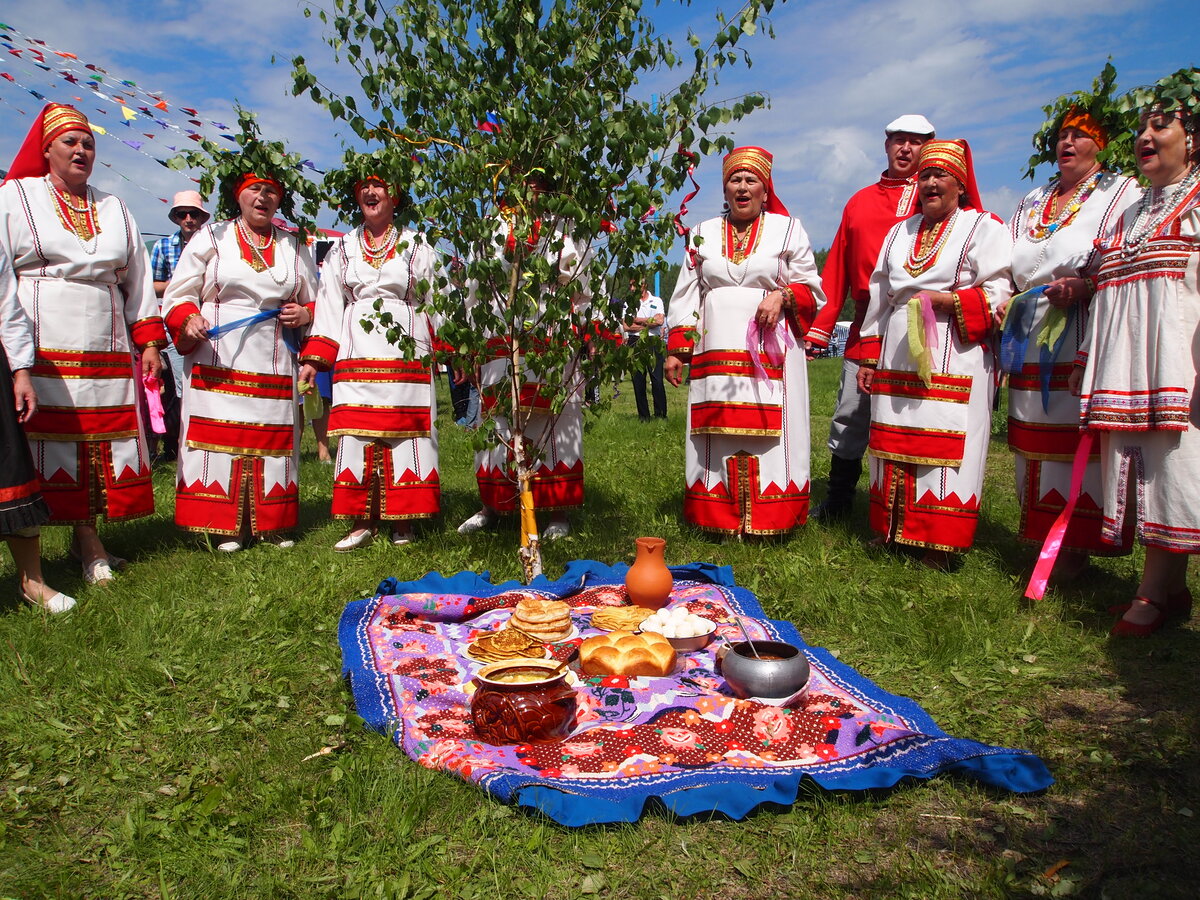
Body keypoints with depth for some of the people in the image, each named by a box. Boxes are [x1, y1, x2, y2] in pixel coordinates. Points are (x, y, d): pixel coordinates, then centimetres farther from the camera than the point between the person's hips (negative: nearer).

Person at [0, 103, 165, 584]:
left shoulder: (114, 209, 20)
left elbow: (138, 279, 19)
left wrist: (149, 342, 10)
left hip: (107, 356, 4)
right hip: (40, 352, -3)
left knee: (102, 445, 2)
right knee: (41, 445, -5)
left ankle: (87, 536, 13)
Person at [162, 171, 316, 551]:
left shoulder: (294, 246, 17)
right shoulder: (210, 238, 10)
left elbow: (313, 302, 23)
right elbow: (178, 294, 6)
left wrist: (303, 314, 0)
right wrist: (188, 321, -14)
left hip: (274, 366, 2)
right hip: (218, 363, -2)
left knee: (273, 436, 2)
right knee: (221, 438, -6)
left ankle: (272, 524, 12)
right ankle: (228, 527, 3)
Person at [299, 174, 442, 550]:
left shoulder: (417, 247, 11)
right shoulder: (342, 250, 17)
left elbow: (437, 304, 8)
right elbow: (328, 306, 14)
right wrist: (313, 359, 6)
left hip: (407, 359, -2)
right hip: (356, 360, 2)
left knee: (405, 439, -4)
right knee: (357, 439, -3)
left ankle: (402, 524, 4)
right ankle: (363, 522, 5)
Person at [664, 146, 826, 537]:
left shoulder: (787, 229, 10)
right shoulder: (703, 234, 17)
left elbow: (812, 290, 10)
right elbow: (685, 299, 15)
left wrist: (782, 295, -12)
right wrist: (676, 351, 7)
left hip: (771, 354, -2)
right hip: (715, 354, 2)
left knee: (770, 435, -7)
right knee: (717, 435, 0)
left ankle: (771, 521, 1)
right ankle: (718, 520, 7)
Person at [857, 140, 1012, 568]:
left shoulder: (984, 227, 4)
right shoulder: (900, 232, 21)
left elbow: (997, 296, -7)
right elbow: (879, 298, 20)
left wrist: (945, 300, -20)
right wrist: (869, 357, 14)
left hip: (954, 358, -5)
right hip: (897, 357, 6)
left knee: (944, 446, -7)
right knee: (894, 443, 6)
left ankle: (938, 545, -1)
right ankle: (891, 531, 15)